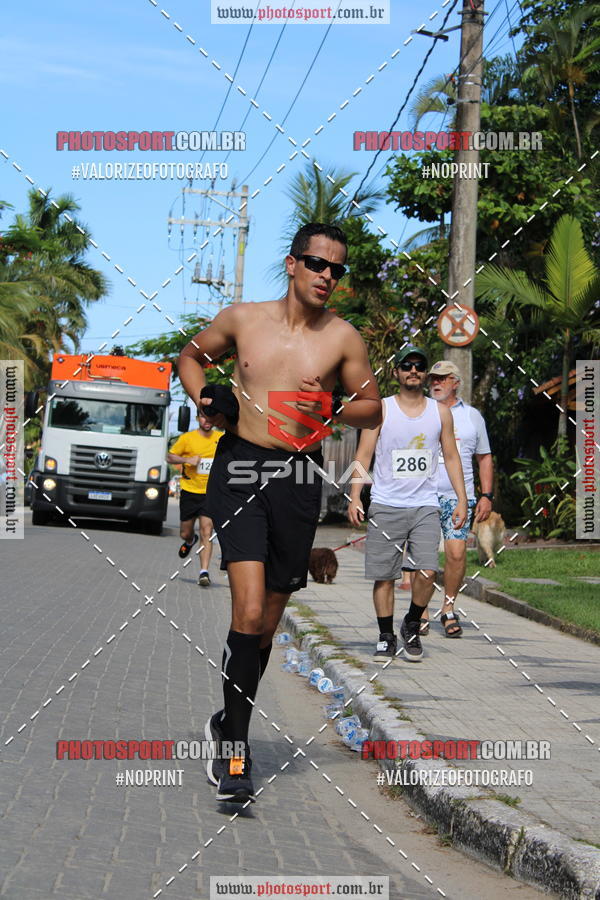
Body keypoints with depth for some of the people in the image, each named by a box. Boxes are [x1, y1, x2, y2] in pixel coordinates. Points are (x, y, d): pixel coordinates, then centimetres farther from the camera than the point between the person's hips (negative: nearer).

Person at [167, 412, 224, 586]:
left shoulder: (221, 438, 2)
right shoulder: (187, 438, -3)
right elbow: (170, 456, 3)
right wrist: (187, 460, -14)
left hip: (210, 493, 0)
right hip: (189, 491, 1)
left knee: (207, 532, -14)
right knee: (185, 533, 11)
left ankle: (204, 572, -14)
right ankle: (190, 541, 49)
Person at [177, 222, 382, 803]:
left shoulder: (343, 338, 4)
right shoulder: (243, 318, 5)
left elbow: (372, 408, 12)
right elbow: (191, 356, 21)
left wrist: (329, 411, -8)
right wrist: (204, 398, 1)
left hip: (297, 476, 2)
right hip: (239, 466, -2)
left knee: (269, 615, 10)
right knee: (249, 609, -17)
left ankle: (229, 721, 33)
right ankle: (234, 753, -10)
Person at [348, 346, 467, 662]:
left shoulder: (440, 412, 10)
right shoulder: (380, 409, 4)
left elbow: (451, 456, 15)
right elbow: (363, 455, 2)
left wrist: (461, 499, 8)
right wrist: (354, 497, -7)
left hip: (425, 507, 1)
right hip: (385, 506, -1)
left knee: (426, 572, -14)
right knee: (384, 575, 1)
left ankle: (412, 626, 9)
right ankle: (386, 636, 14)